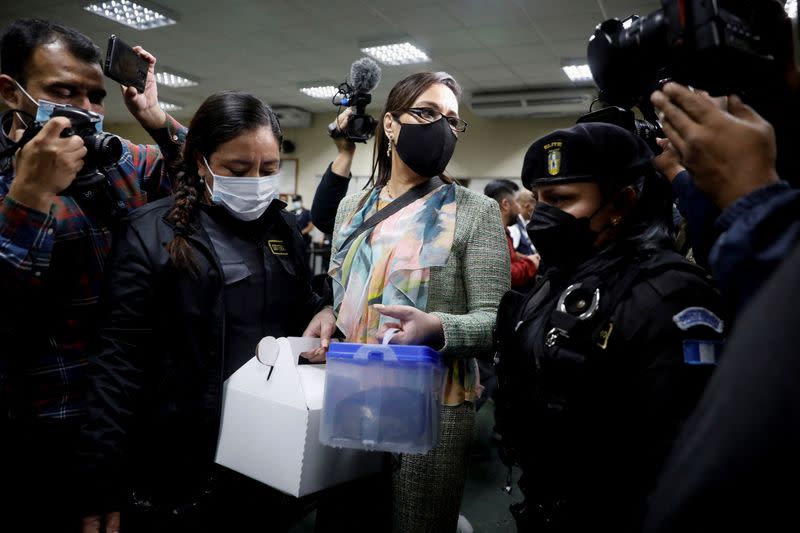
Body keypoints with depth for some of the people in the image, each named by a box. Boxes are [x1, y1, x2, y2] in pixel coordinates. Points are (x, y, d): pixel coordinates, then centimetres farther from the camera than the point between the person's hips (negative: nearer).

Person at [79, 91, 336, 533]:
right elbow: (119, 364, -12)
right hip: (182, 463, -4)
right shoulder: (153, 234, -11)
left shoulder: (282, 225, 4)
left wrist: (325, 313, -8)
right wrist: (101, 493, -12)